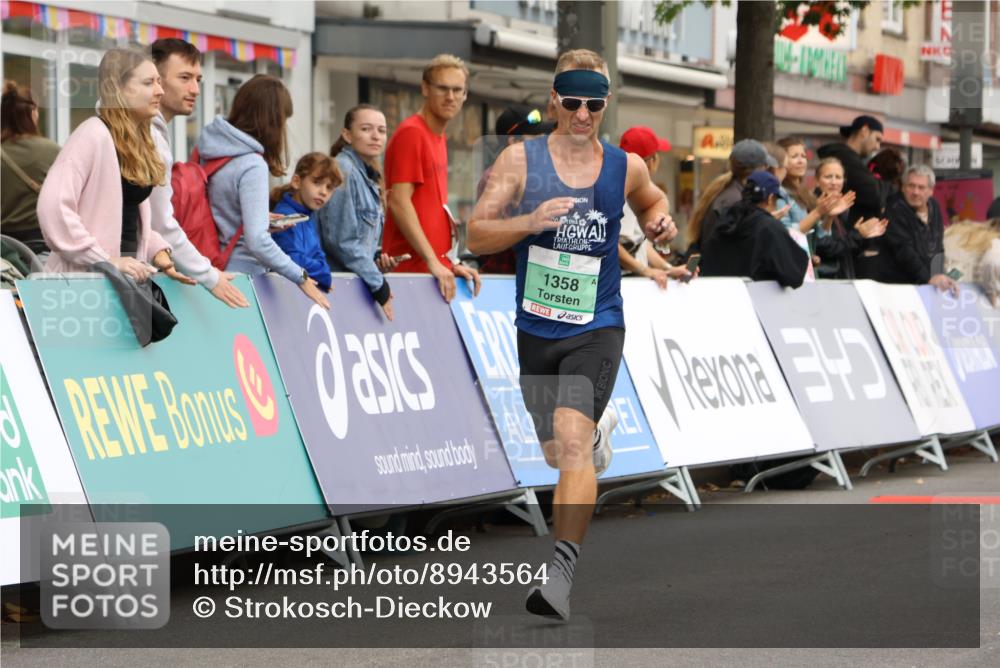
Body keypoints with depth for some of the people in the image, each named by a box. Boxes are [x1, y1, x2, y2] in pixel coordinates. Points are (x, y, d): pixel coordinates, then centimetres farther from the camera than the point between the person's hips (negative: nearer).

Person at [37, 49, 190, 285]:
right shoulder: (94, 134, -12)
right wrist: (105, 260, -22)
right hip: (84, 276, -8)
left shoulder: (138, 142, 13)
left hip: (128, 274, 8)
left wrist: (158, 253, 2)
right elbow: (53, 206, -23)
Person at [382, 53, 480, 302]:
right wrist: (433, 263, -20)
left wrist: (450, 263, 12)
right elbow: (399, 202, -17)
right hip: (412, 267, -8)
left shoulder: (439, 138, 17)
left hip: (437, 266, 8)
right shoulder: (411, 133, -9)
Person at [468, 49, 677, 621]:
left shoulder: (625, 167, 1)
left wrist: (661, 222, 1)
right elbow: (476, 236, -5)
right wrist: (530, 221, -23)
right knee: (557, 453, 17)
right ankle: (601, 428, 54)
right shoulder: (521, 160, -4)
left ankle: (563, 568, -29)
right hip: (536, 331, 2)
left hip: (596, 330, -2)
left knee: (572, 440, -23)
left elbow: (651, 200, 24)